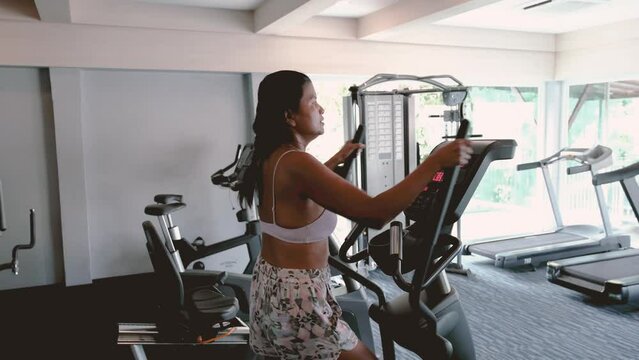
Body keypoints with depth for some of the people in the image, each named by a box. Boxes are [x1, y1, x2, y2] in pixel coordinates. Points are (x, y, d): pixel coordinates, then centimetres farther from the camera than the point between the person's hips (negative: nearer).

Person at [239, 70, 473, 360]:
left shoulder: (270, 158, 4)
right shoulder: (294, 163, -25)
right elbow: (375, 214, -31)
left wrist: (336, 160, 37)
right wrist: (435, 162, -26)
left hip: (269, 288, 9)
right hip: (296, 298, -9)